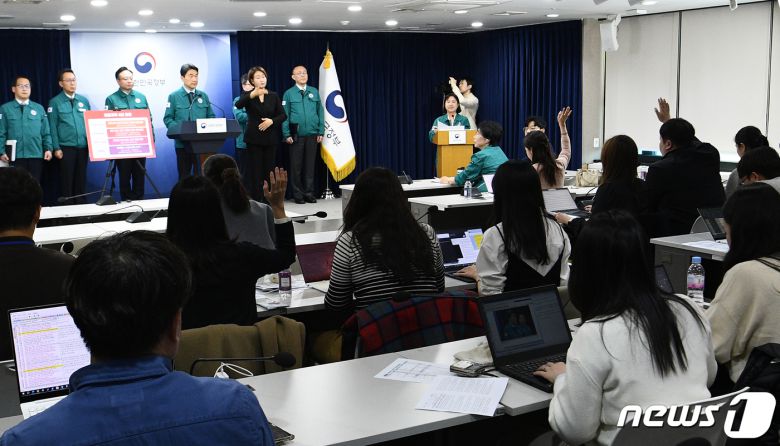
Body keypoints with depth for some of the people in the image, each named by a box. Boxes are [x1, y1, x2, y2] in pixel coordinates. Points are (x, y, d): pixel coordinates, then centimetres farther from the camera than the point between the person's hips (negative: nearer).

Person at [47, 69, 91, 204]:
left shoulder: (84, 101, 11)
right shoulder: (55, 102, 0)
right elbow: (52, 126, -3)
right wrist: (56, 148, -9)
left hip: (83, 147, 4)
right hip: (66, 147, -4)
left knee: (81, 179, 10)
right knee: (67, 180, 1)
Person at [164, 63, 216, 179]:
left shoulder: (203, 96, 11)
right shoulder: (174, 96, 2)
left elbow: (211, 117, 12)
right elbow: (168, 119, -1)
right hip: (183, 143, -2)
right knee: (184, 176, 6)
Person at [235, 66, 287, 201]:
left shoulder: (273, 96, 8)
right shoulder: (247, 95, -1)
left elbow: (283, 115, 6)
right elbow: (238, 105, -23)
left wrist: (272, 121, -14)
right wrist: (252, 95, -40)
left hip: (270, 138, 3)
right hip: (254, 138, -3)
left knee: (269, 170, 5)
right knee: (255, 171, -3)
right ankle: (255, 200, 1)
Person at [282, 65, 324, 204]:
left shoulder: (314, 92, 7)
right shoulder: (289, 94, 1)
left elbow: (320, 112, 8)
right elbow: (285, 115, -2)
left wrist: (321, 132, 3)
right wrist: (287, 134, -9)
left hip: (312, 135, 2)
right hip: (296, 136, -2)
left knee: (310, 165, 8)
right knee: (296, 166, 4)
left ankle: (309, 193, 16)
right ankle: (298, 194, 12)